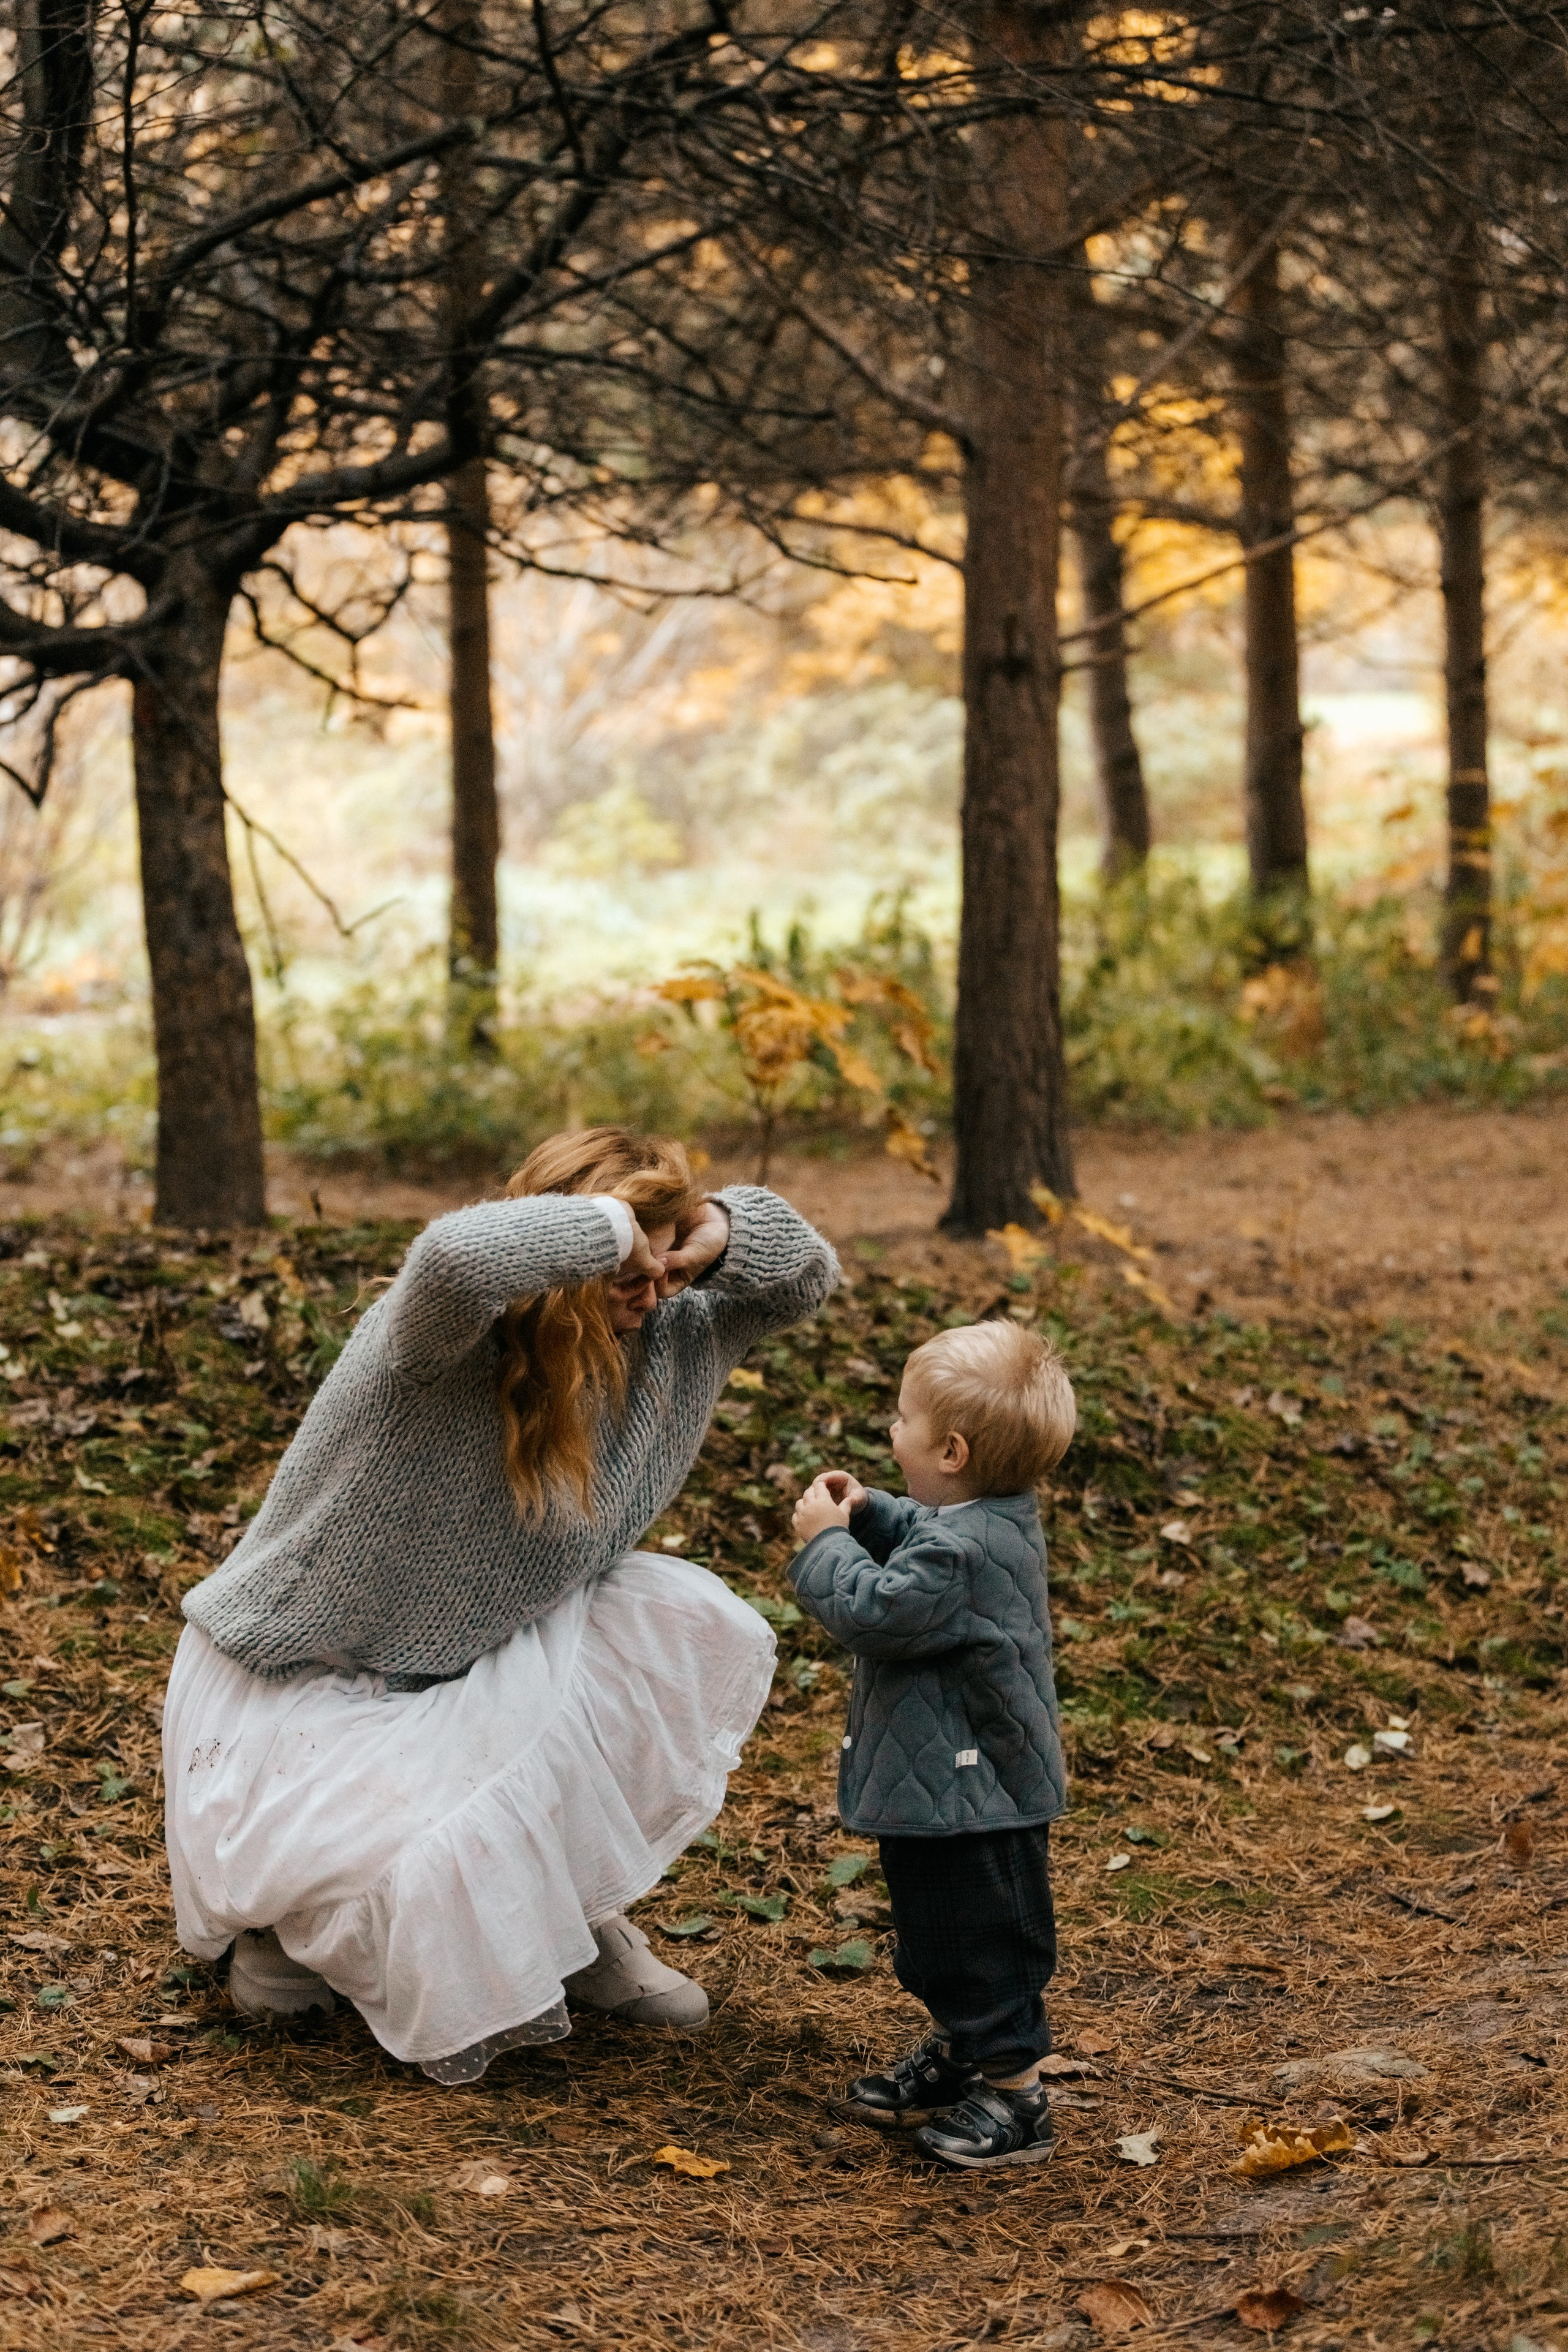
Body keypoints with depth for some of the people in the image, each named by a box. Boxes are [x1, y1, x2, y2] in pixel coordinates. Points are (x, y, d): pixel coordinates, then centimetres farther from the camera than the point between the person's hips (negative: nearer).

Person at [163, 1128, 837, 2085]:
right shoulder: (443, 1343, -28)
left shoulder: (649, 1335, -5)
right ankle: (293, 1923, 7)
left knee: (701, 1627, -9)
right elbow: (457, 1256, -54)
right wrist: (610, 1225, -37)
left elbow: (806, 1278, 5)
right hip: (298, 1692, -7)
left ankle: (577, 1911, 6)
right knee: (452, 1880, -30)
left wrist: (722, 1229, -18)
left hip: (470, 1664, 7)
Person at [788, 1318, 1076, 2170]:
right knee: (935, 1931, 25)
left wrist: (826, 1541, -13)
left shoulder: (962, 1551, -30)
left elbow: (872, 1613, -26)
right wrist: (870, 1514, 5)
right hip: (946, 1783, 11)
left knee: (983, 1939, 2)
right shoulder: (985, 1518, 2)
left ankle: (1014, 2095, 12)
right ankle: (954, 2052, 40)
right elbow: (922, 1543, 21)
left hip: (971, 1797, -11)